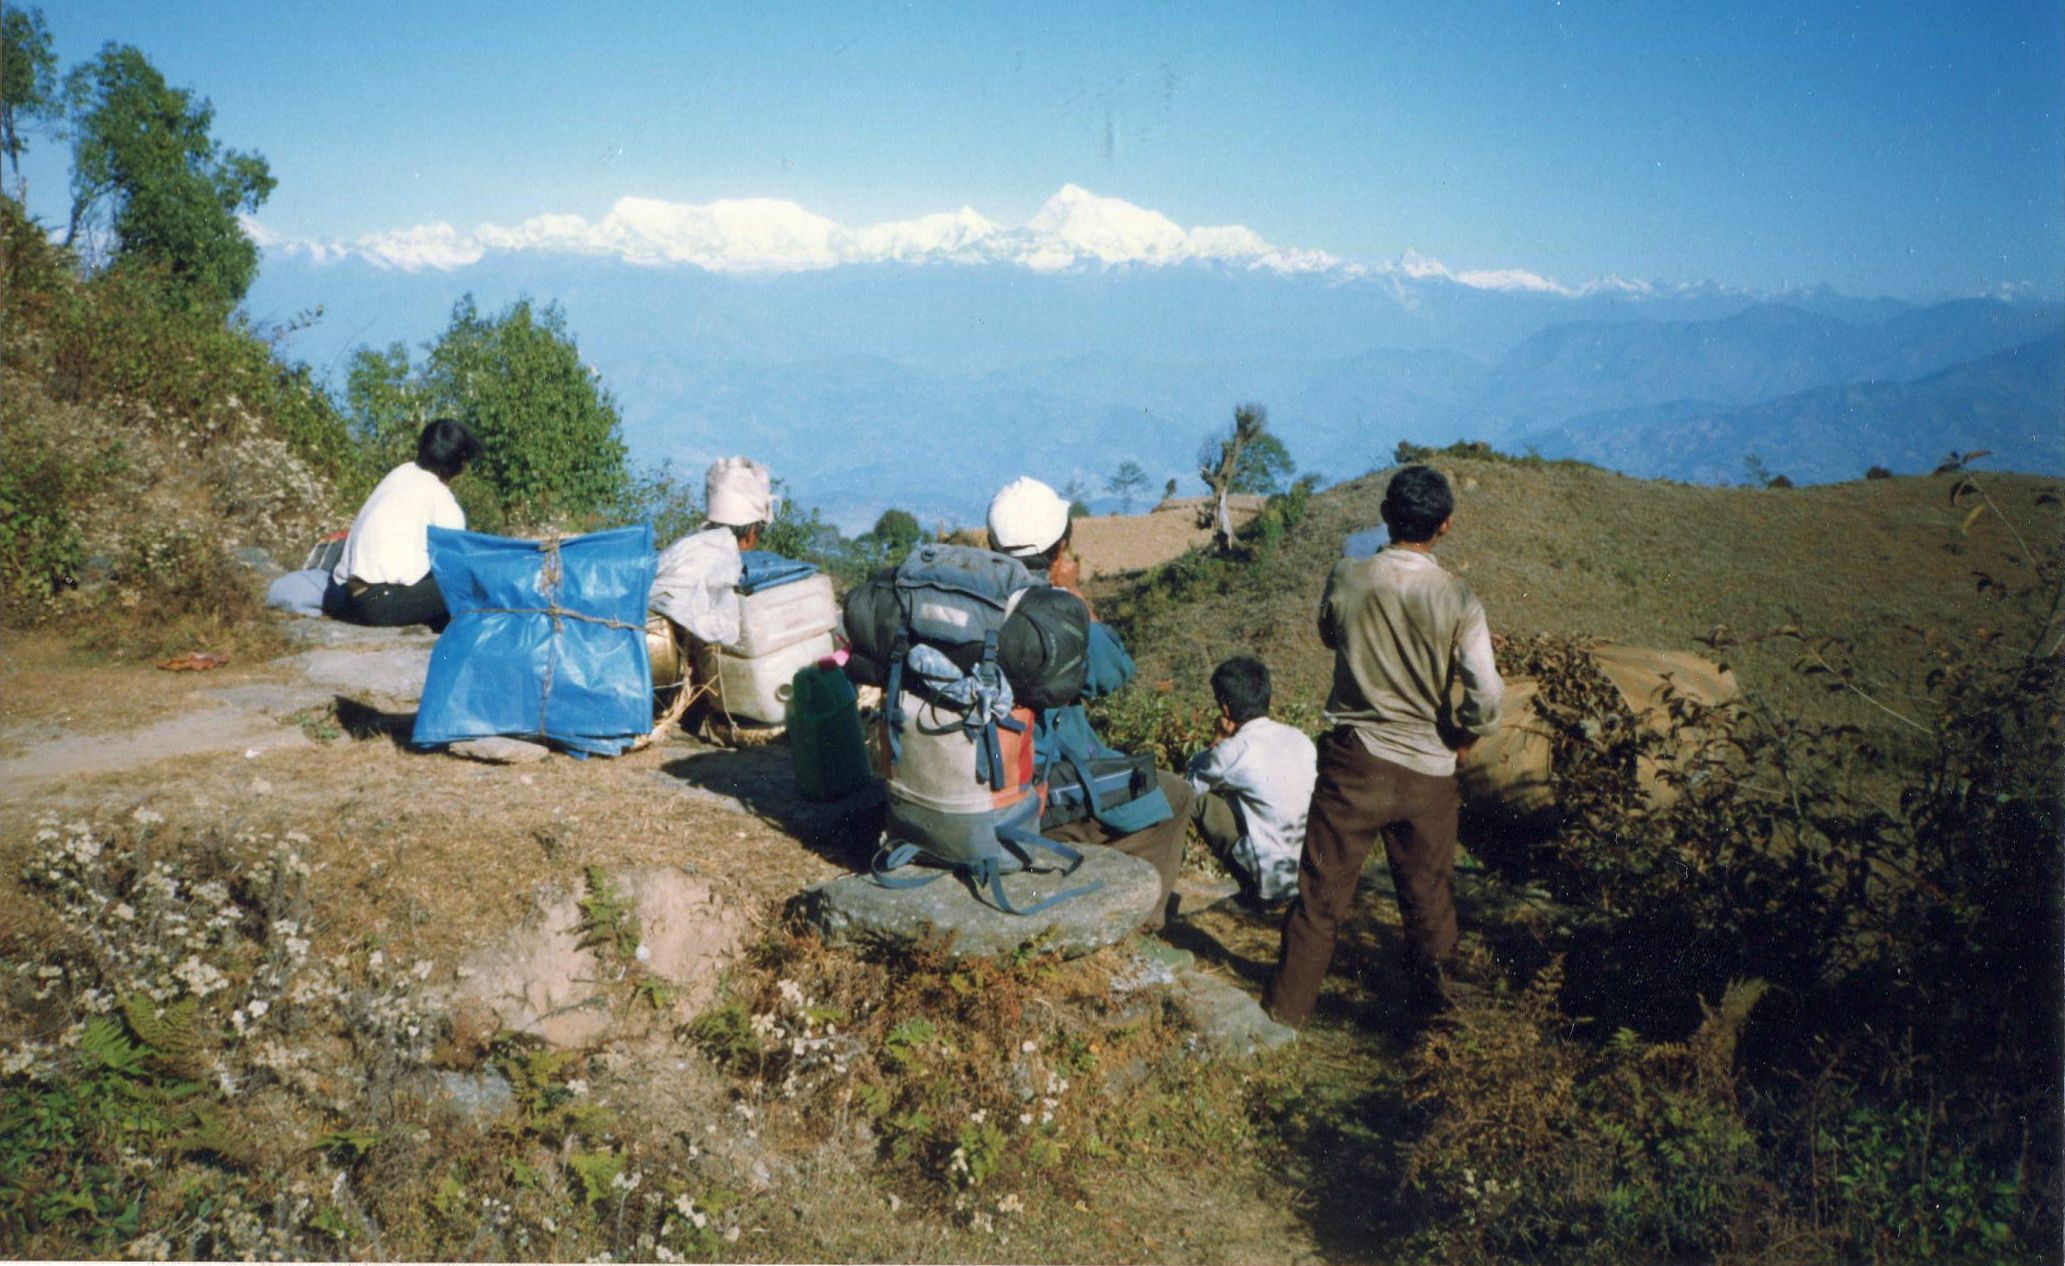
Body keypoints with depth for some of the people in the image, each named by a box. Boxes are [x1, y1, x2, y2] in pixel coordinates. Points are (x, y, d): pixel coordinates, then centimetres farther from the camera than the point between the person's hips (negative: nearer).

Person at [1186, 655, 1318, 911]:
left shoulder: (1236, 750, -14)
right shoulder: (1301, 739, 4)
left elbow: (1192, 782, 4)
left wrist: (1220, 739, 10)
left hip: (1274, 882, -7)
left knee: (1200, 799, 3)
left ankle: (1252, 890, 11)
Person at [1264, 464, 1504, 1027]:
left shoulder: (1346, 578, -8)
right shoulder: (1457, 600, -12)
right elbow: (1486, 696, -14)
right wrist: (1459, 738, 3)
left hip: (1354, 761, 0)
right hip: (1429, 771, 0)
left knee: (1321, 894, 8)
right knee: (1429, 899, 15)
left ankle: (1285, 1012, 14)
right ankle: (1434, 1007, 28)